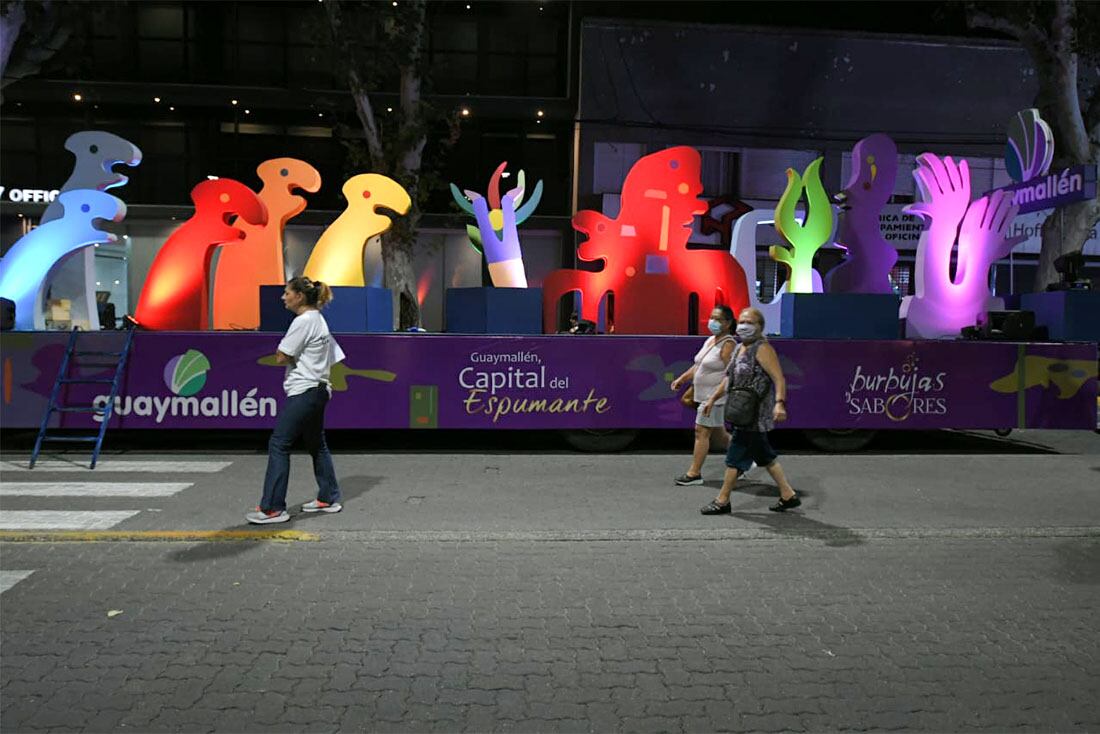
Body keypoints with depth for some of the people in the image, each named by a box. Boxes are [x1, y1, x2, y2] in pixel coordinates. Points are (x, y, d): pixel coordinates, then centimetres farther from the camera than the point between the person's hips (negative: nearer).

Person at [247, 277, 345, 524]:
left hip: (304, 391, -10)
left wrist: (286, 353, 6)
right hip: (317, 391, 10)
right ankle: (328, 498, 24)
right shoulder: (318, 320, 16)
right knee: (316, 445, 17)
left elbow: (281, 357, -15)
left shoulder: (304, 321, -13)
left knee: (278, 444, -8)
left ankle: (272, 508, -7)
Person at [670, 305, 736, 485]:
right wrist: (682, 379, 15)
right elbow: (698, 365, 21)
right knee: (719, 432, 16)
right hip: (705, 395, 9)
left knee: (702, 431, -6)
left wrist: (716, 395, -24)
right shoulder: (710, 340, 13)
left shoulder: (728, 345, -14)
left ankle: (694, 473, 1)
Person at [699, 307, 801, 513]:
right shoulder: (740, 348, 15)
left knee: (736, 455, -3)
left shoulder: (762, 349, -13)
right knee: (764, 456, 14)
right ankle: (788, 495, 23)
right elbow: (729, 378, 24)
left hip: (754, 414, -9)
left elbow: (779, 379, -21)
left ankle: (722, 501, 7)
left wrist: (779, 403, -34)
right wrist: (713, 398, 24)